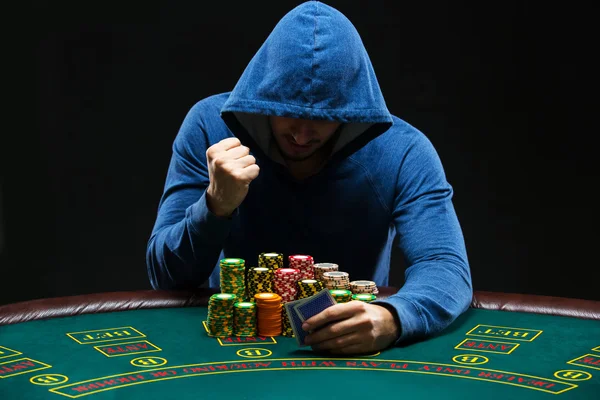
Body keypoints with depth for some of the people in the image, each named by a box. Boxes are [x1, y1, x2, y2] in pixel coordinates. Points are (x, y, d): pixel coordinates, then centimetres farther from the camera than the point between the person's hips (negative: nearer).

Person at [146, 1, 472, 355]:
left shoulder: (403, 153, -13)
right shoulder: (209, 126, -13)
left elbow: (447, 269, -21)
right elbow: (167, 277, -10)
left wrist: (390, 318, -43)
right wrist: (217, 205, -30)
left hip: (355, 357, 0)